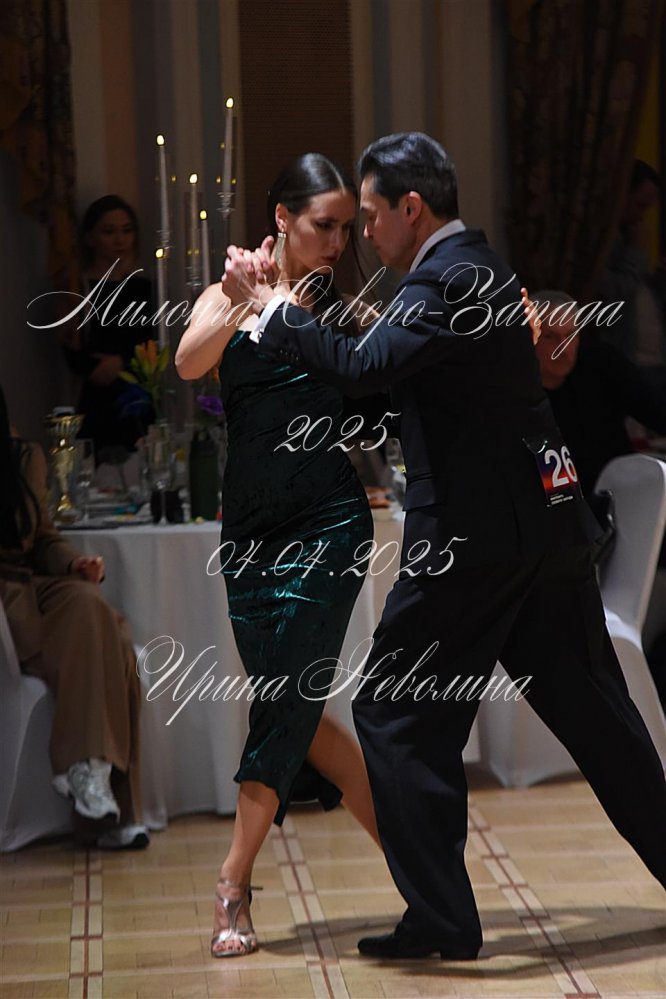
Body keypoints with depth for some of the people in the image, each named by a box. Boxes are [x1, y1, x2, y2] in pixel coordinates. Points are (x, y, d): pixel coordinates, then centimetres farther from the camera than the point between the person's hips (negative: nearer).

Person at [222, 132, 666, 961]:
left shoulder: (446, 279, -14)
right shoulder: (480, 266, 16)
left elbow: (361, 370, -26)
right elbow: (395, 363, 21)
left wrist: (269, 306, -16)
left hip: (475, 533, -9)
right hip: (545, 519, 9)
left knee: (394, 712, 0)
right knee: (589, 706, 16)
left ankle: (440, 918, 1)